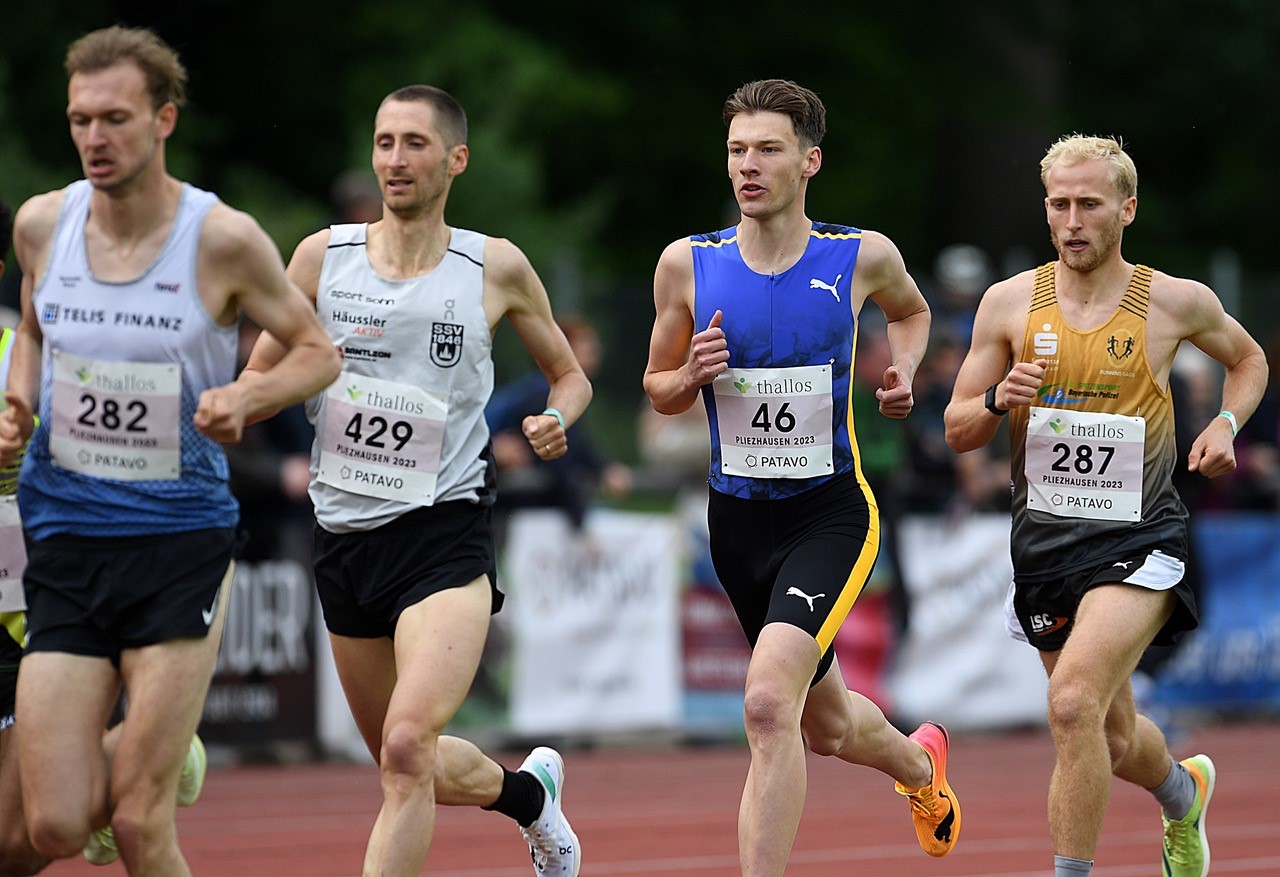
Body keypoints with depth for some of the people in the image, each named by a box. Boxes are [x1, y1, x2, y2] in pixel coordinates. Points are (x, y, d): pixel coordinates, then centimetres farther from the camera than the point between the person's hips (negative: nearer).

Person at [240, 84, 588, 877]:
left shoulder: (497, 268, -1)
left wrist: (556, 418, -9)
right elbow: (258, 380, 9)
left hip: (445, 535, -4)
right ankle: (531, 792, 46)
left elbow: (570, 375, 13)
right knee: (405, 765, 16)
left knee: (407, 746, -24)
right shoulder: (323, 256, 2)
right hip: (343, 535, 4)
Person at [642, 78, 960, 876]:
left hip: (830, 512, -4)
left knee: (768, 702, -25)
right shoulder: (688, 264, -3)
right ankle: (921, 763, 53)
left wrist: (904, 375, -1)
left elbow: (912, 310, 19)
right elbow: (659, 390, 8)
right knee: (827, 727, 20)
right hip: (738, 518, 4)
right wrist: (693, 374, -14)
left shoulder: (864, 257, -6)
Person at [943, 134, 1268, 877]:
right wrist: (998, 400, -16)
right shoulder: (1010, 303, 0)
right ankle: (1184, 790, 50)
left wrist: (1226, 423, -1)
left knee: (1074, 702, -26)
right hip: (1045, 539, 4)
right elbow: (958, 432, 5)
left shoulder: (1177, 301, -4)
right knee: (1113, 744, 16)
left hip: (1138, 538, -3)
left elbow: (1248, 358, 18)